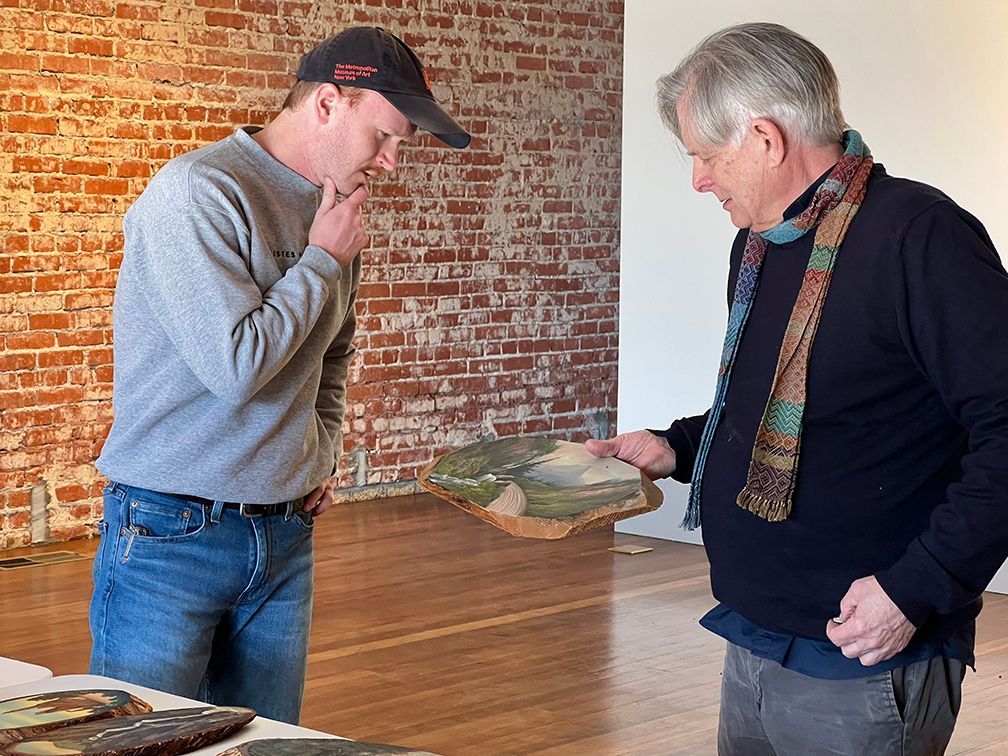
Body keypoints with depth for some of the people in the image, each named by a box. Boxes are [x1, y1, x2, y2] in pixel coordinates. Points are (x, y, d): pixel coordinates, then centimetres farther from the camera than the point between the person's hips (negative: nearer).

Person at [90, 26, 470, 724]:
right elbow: (235, 363, -23)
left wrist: (323, 451, 12)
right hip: (172, 532, -7)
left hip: (286, 533, 7)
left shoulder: (335, 214, 9)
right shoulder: (199, 192, -15)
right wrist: (323, 260, -12)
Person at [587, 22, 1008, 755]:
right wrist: (680, 447, 10)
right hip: (752, 643, 8)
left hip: (858, 664, -8)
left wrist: (919, 587, -24)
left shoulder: (918, 236, -18)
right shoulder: (758, 245, 12)